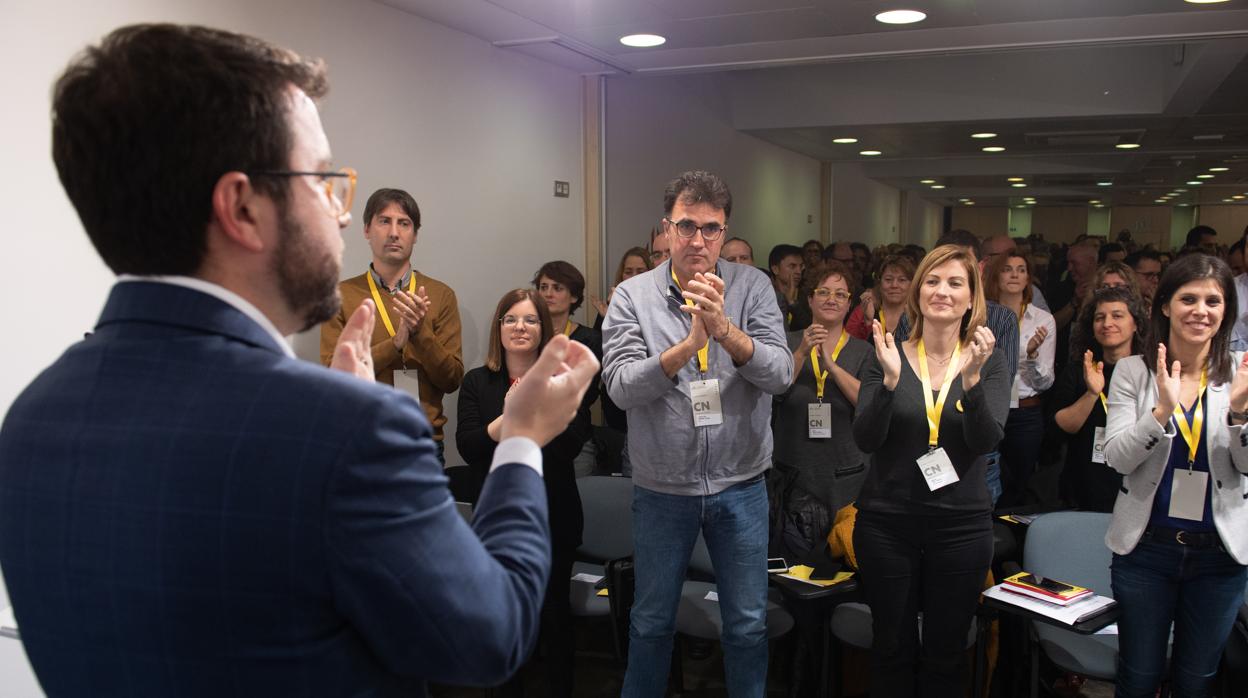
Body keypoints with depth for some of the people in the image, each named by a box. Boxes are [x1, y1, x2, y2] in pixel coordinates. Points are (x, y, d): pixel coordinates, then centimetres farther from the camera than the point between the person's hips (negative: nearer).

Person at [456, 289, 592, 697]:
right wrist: (507, 418, -25)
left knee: (555, 613, 10)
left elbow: (572, 445, -13)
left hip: (553, 515, -1)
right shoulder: (477, 382, 3)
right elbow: (466, 446, -10)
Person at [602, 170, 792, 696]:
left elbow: (780, 374, -13)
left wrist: (724, 329, -30)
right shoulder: (633, 296, -7)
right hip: (661, 488, 0)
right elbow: (621, 386, -17)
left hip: (740, 486, 1)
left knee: (748, 624, 15)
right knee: (652, 622, 17)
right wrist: (690, 344, -30)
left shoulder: (753, 287, -4)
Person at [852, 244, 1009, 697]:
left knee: (945, 658, 11)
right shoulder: (889, 357, -1)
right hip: (886, 522, 0)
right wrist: (890, 380, -25)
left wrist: (971, 379, -29)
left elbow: (986, 441, -13)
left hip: (961, 525, 0)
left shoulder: (989, 361, 0)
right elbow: (865, 439, -10)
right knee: (891, 651, 13)